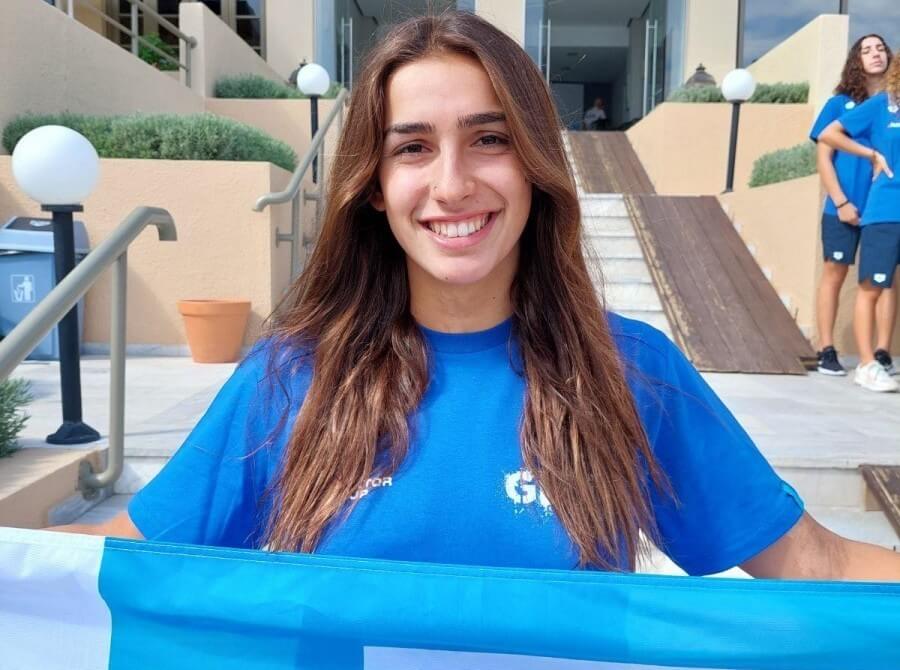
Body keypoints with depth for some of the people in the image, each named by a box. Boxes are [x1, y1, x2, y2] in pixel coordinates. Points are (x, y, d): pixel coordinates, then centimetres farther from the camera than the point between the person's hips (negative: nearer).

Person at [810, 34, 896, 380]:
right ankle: (827, 352, 7)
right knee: (834, 274, 1)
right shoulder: (840, 103, 3)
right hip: (844, 207, -2)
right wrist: (841, 202, -9)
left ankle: (883, 354, 9)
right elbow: (823, 157, -1)